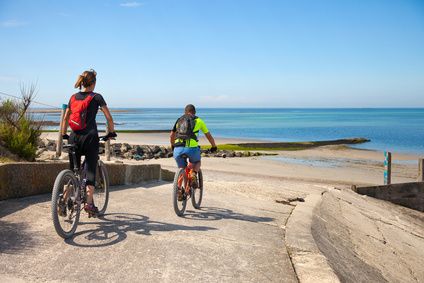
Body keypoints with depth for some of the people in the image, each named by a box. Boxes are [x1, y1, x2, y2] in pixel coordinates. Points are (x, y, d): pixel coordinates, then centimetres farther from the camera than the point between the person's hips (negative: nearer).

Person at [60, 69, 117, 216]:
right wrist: (111, 133, 12)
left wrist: (64, 134, 24)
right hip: (90, 137, -4)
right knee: (91, 170, 2)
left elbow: (65, 118, 16)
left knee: (73, 170, 12)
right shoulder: (96, 97, -1)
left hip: (74, 137, 5)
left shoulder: (73, 97, 12)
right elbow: (109, 117, 0)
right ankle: (89, 203, -2)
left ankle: (64, 199, 0)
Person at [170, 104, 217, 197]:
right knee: (197, 162, 29)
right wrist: (214, 147, 38)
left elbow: (171, 136, 29)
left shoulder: (179, 120, 22)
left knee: (182, 169, 24)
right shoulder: (198, 121, 15)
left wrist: (173, 146, 47)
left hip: (178, 148, 2)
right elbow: (209, 136, 23)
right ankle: (193, 174, 0)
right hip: (192, 148, -2)